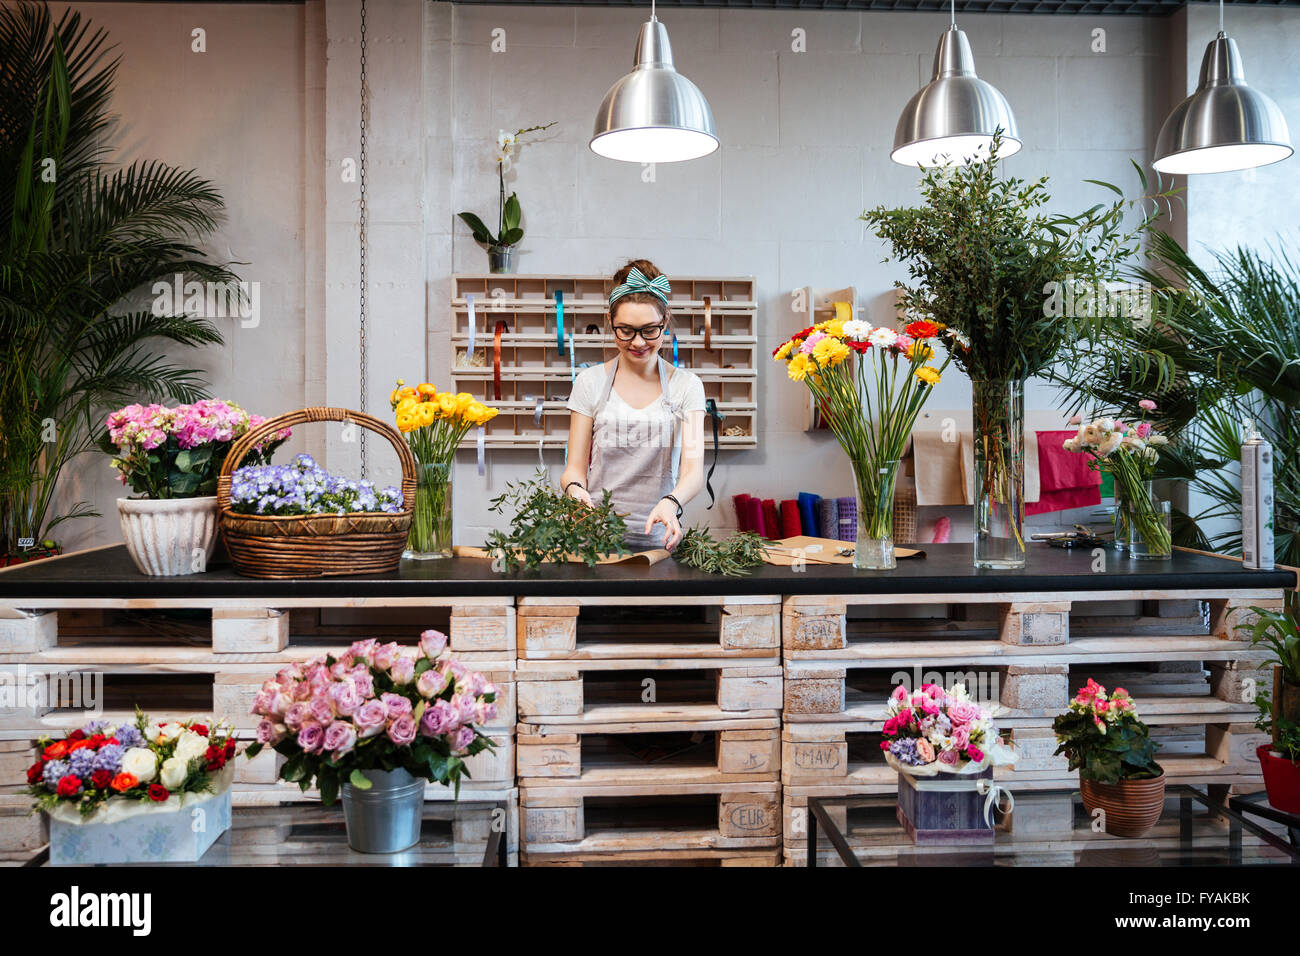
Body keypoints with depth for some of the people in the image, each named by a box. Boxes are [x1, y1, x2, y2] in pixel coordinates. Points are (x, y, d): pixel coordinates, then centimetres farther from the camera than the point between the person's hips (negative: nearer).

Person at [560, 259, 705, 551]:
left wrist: (671, 503, -24)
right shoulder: (590, 382, 7)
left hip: (658, 538, 0)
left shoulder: (686, 385, 7)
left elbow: (693, 470, -3)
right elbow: (575, 466, 7)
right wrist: (575, 488, -17)